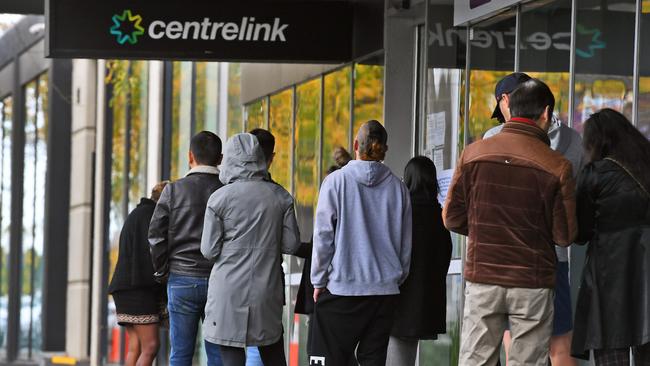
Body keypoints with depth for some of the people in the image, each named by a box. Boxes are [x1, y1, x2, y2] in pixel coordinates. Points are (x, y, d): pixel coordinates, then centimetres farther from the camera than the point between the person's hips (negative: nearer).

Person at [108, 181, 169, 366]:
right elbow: (152, 252, -14)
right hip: (139, 288, -10)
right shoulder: (148, 214, -5)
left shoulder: (136, 214, 24)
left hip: (127, 289, 10)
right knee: (150, 346, -14)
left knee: (136, 347, 2)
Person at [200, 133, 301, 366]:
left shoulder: (220, 198, -8)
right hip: (267, 289, 3)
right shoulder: (280, 196, 1)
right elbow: (291, 244, 2)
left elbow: (209, 251, -6)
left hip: (229, 289, -3)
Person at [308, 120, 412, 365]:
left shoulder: (336, 181, -5)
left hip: (341, 288, -3)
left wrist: (318, 281, 4)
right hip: (384, 290, 3)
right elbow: (406, 244, 9)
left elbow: (323, 237, -4)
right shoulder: (398, 188, 4)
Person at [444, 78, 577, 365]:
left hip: (482, 279, 2)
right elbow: (565, 236, -5)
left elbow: (452, 218, 1)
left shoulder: (474, 153, -3)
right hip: (533, 283, -2)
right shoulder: (557, 166, -9)